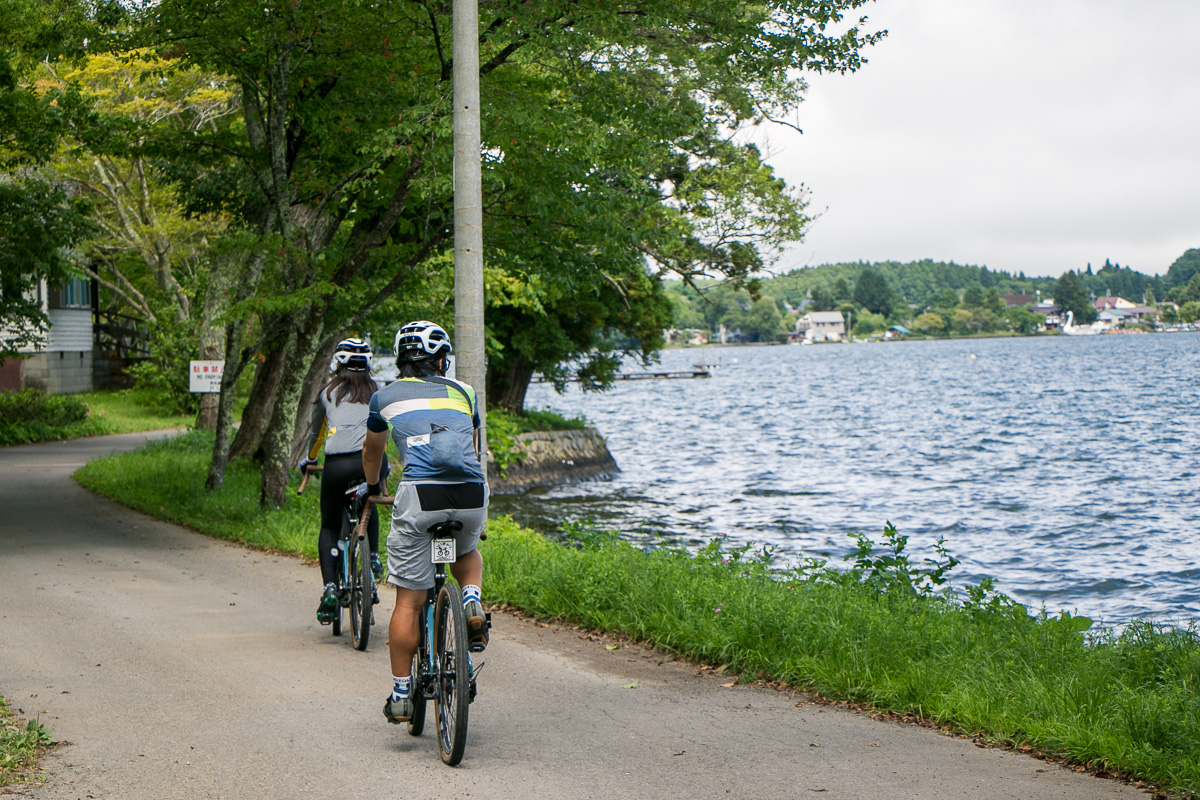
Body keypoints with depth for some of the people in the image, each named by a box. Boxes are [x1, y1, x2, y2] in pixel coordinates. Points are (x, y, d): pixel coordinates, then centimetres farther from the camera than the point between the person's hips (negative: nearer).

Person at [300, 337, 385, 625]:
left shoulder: (328, 393, 17)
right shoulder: (377, 390, 17)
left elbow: (316, 432, 28)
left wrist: (309, 459, 45)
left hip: (336, 465, -1)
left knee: (329, 527, 13)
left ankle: (330, 587, -4)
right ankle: (373, 557, 17)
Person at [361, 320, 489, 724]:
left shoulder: (385, 397, 20)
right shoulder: (463, 393, 22)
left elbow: (372, 450, 38)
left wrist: (372, 487, 59)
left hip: (419, 494, -2)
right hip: (472, 494, 2)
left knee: (408, 601, 7)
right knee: (467, 552, 35)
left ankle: (400, 694, 9)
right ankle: (472, 600, 5)